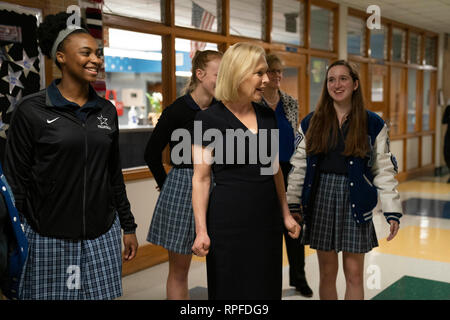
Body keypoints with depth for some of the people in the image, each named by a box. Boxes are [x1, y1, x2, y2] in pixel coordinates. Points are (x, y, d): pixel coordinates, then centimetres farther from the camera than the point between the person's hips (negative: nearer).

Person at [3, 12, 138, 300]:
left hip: (102, 235, 4)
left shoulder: (106, 110, 7)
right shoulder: (32, 111, -6)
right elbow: (16, 180, -4)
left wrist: (128, 226, 15)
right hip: (49, 238, -4)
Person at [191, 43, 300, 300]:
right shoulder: (210, 119, -9)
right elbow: (201, 178, -9)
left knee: (267, 289, 13)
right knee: (231, 290, 7)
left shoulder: (267, 116, 7)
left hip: (267, 218, 5)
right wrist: (201, 230, -14)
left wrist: (285, 213, 16)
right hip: (228, 219, -5)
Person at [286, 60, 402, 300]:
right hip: (321, 199, 2)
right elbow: (298, 166, 6)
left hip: (355, 202, -1)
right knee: (327, 272, 10)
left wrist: (392, 212, -5)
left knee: (354, 273, 4)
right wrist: (292, 206, 1)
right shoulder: (311, 123, 5)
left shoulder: (373, 124, 1)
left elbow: (384, 169, 1)